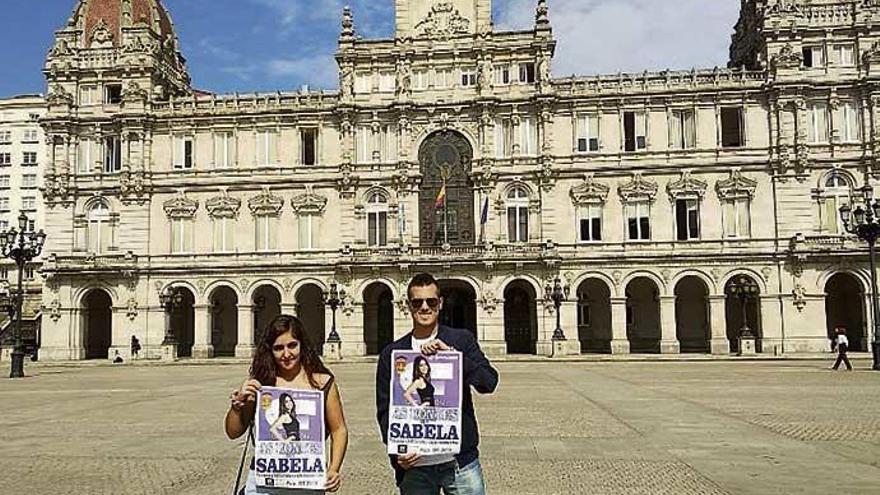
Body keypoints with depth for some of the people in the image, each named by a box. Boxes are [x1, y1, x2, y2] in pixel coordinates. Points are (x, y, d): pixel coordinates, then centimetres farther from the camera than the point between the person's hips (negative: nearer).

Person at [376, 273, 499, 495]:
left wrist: (450, 352, -18)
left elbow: (489, 382, -8)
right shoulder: (391, 353, 6)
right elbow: (384, 410, 6)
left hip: (460, 460, -1)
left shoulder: (462, 340, 4)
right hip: (414, 464, 1)